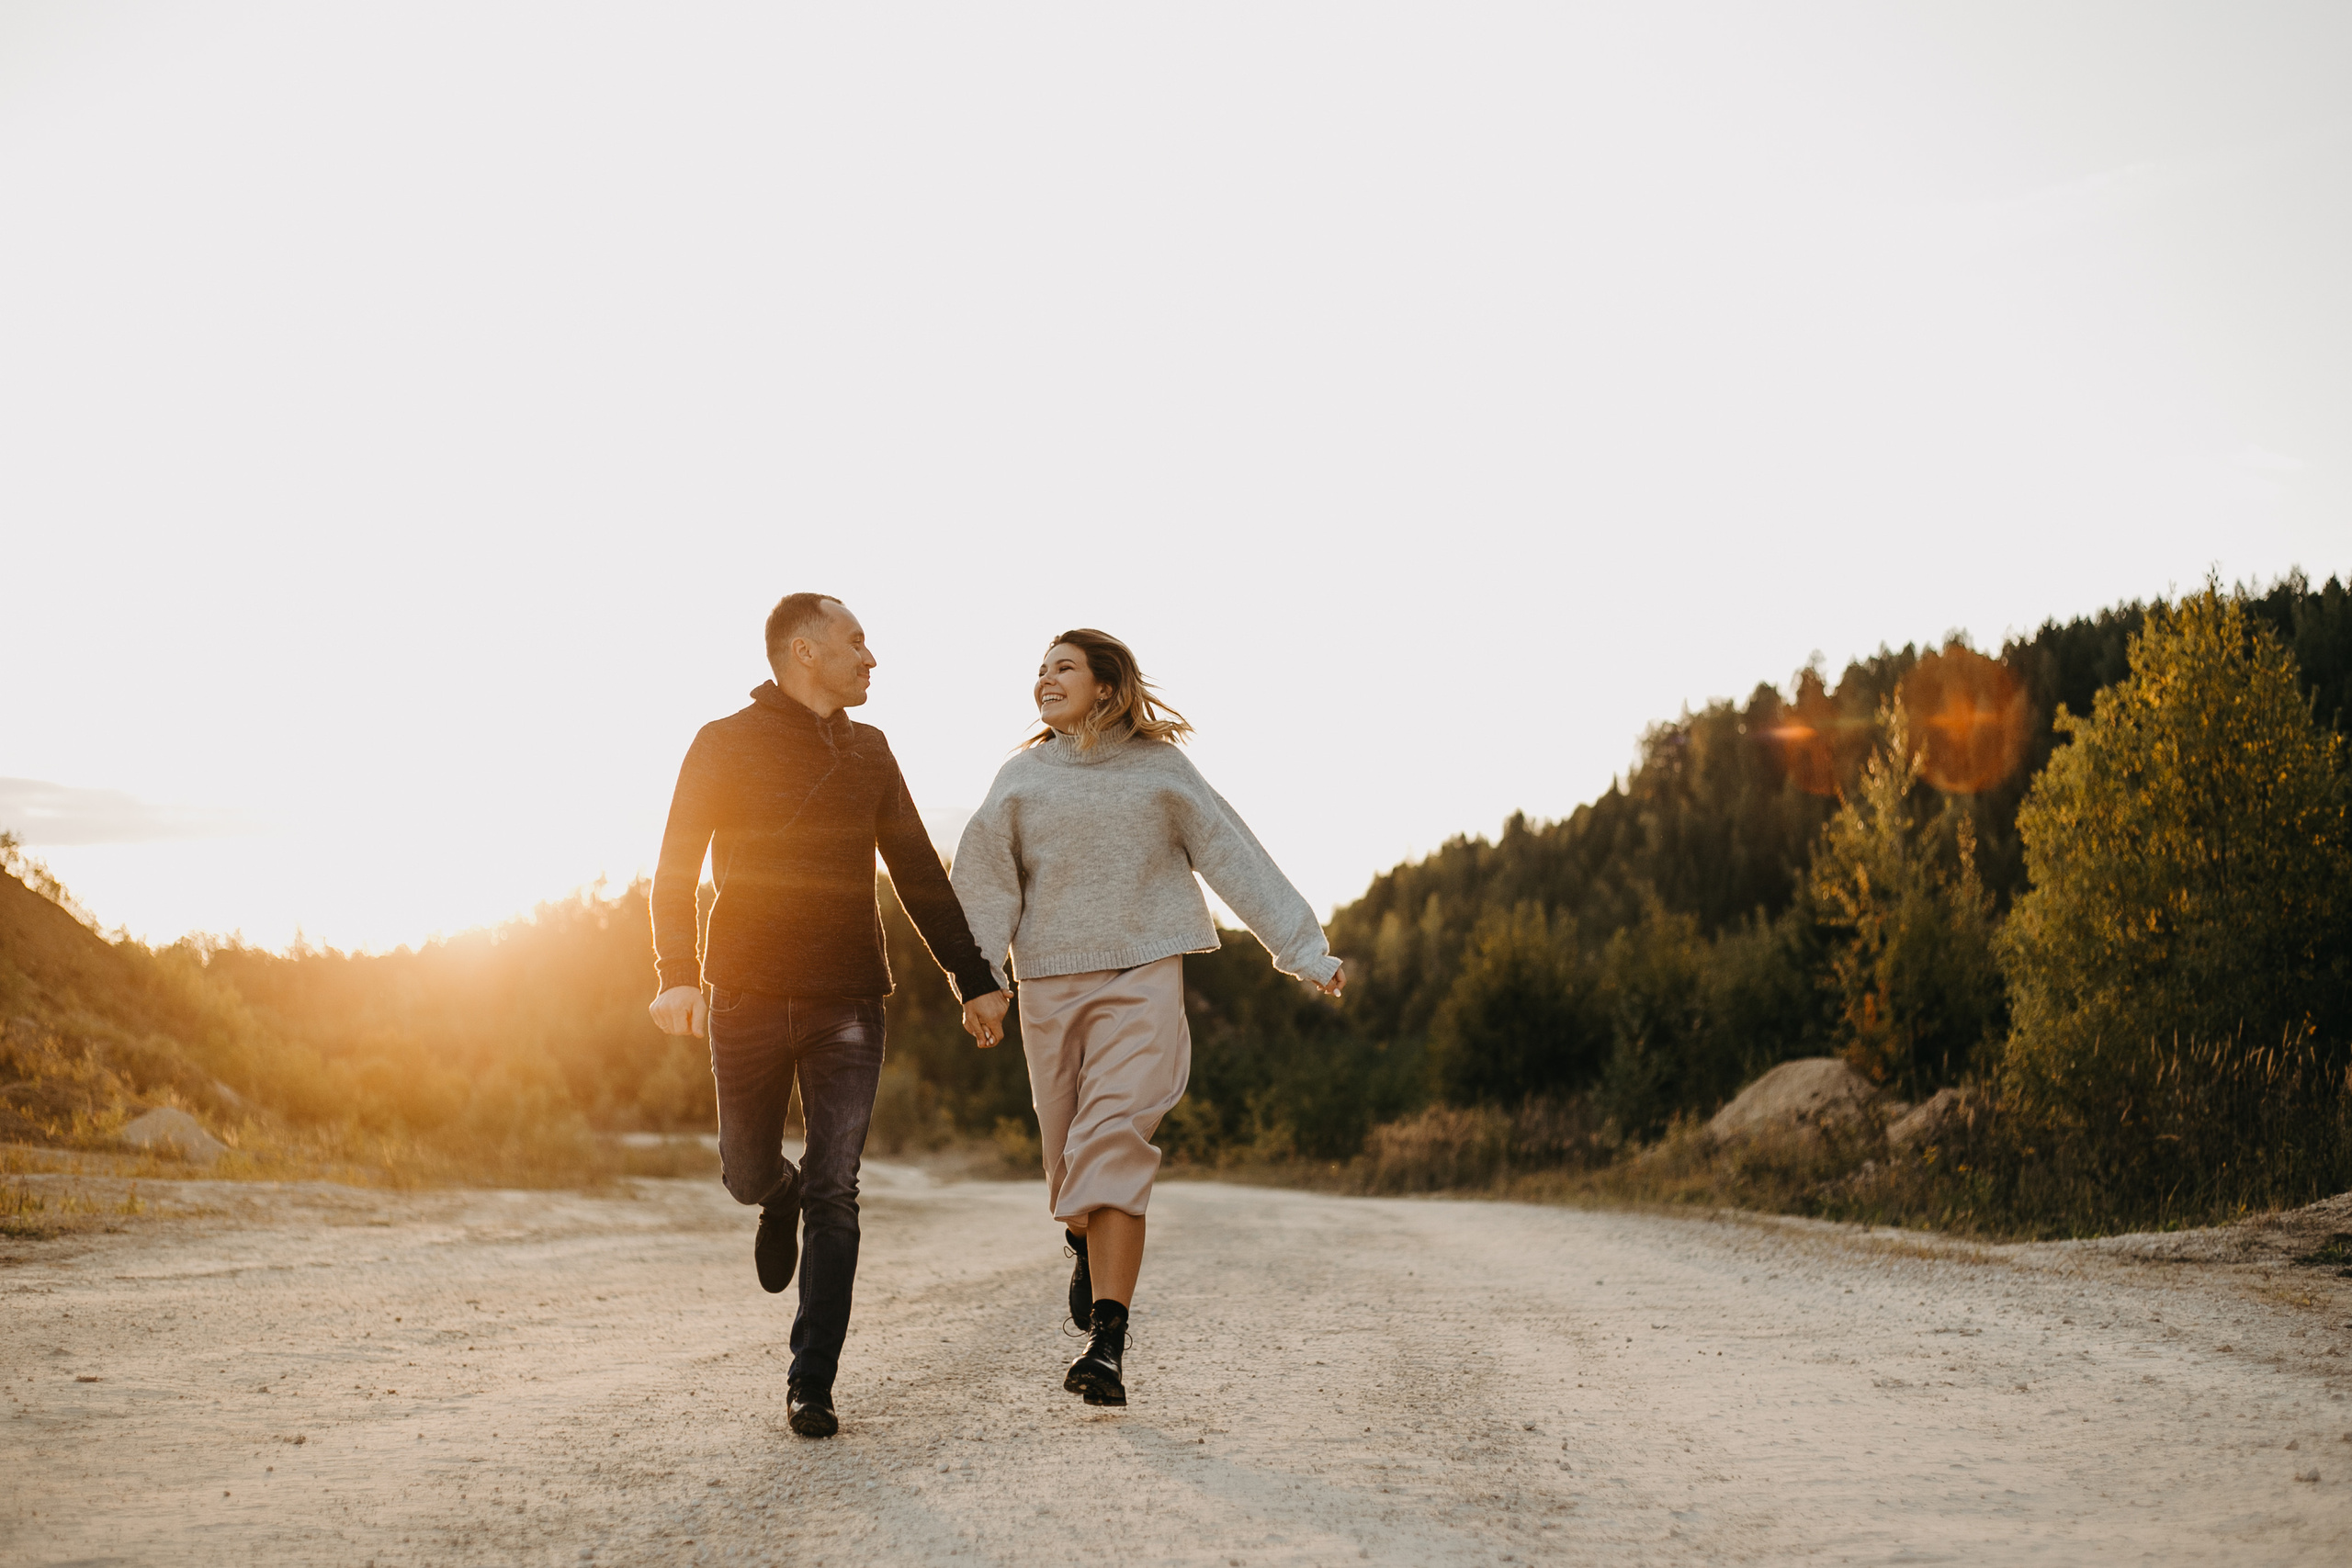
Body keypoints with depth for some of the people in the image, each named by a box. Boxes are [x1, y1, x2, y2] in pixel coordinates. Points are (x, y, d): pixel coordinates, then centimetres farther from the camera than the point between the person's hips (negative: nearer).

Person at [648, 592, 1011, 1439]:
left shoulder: (868, 751, 13)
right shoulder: (725, 746, 1)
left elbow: (919, 873, 16)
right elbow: (677, 867, -6)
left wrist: (973, 979, 12)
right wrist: (678, 973, -21)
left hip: (847, 1002, 2)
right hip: (748, 997, -2)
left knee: (835, 1196, -4)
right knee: (747, 1173, 8)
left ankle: (811, 1385, 1)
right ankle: (781, 1199, 45)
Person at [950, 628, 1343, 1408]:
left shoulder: (1161, 770, 5)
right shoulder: (1021, 778, 9)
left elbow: (1236, 861, 5)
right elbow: (985, 882, 2)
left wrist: (1306, 952, 2)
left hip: (1144, 977, -2)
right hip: (1050, 984, 3)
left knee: (1114, 1144, -16)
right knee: (1069, 1148, 9)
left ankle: (1106, 1344, -19)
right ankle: (1089, 1244, 45)